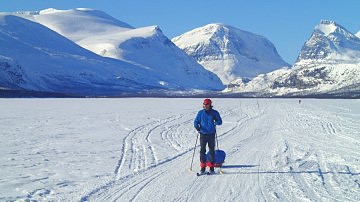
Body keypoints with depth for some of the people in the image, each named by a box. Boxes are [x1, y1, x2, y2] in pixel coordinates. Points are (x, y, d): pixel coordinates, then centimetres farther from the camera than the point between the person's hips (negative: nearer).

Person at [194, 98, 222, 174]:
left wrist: (216, 121, -20)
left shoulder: (214, 113, 0)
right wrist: (197, 127, -13)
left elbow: (220, 122, 2)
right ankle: (202, 166, 6)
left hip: (211, 134, 0)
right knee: (202, 150, -2)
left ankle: (211, 166, 13)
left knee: (212, 150, 3)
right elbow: (196, 121, 7)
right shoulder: (200, 113, 3)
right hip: (203, 134, 1)